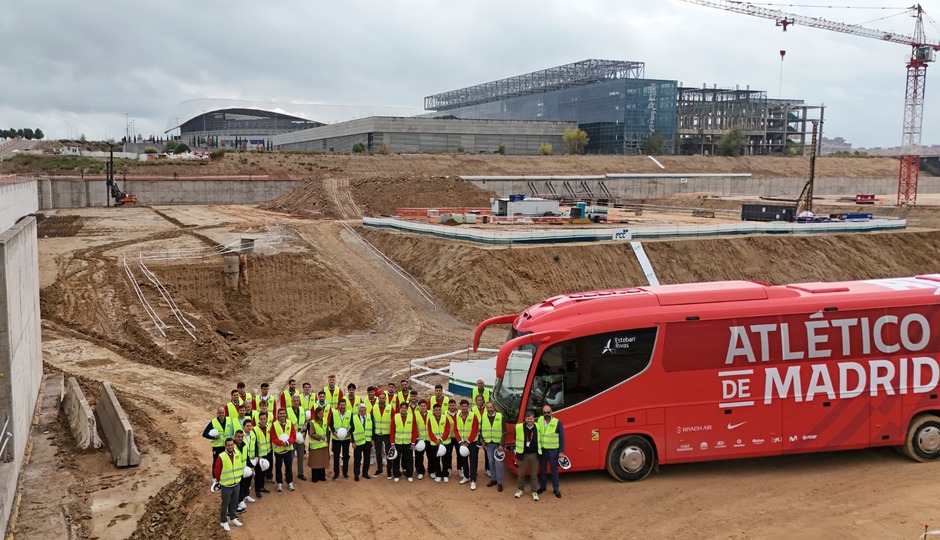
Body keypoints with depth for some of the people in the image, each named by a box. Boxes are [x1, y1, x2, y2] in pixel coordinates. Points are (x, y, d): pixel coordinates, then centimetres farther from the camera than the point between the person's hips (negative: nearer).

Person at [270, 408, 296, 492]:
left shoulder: (290, 424, -1)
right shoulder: (274, 425, -6)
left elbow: (293, 436, -3)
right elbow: (273, 438, -10)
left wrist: (288, 442, -23)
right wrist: (281, 443, -25)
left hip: (288, 449, 1)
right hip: (278, 449, -1)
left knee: (289, 467, 6)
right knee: (278, 467, 6)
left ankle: (290, 483, 16)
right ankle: (279, 483, 16)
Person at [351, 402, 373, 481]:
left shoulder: (370, 417, 3)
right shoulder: (354, 418, -4)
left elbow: (372, 428, 6)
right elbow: (352, 430, -3)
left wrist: (373, 439, 1)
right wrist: (353, 441, -6)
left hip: (368, 441, 2)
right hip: (358, 442, -2)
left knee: (367, 457, 9)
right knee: (357, 458, 1)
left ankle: (365, 473, 21)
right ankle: (356, 474, 9)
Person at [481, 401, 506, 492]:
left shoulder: (500, 416, -6)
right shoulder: (483, 417, 4)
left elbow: (504, 432, -6)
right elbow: (481, 431, 12)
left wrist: (502, 444, -11)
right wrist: (483, 442, 4)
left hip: (498, 444, -3)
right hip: (488, 444, 3)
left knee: (498, 463, -4)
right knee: (491, 462, 11)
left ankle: (499, 483, 3)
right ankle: (493, 479, 25)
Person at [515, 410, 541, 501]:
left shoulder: (538, 427, -7)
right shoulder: (519, 427, -9)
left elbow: (540, 439, 7)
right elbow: (516, 438, 6)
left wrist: (539, 451, 5)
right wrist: (517, 449, 6)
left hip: (534, 454, 0)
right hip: (523, 454, 0)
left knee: (534, 474, 9)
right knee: (521, 473, 13)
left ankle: (534, 492, 20)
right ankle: (520, 489, 30)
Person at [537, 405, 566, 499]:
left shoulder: (557, 422, -7)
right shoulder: (539, 421, 0)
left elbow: (562, 438, -4)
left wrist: (561, 451, -7)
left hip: (553, 450, -2)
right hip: (542, 450, 3)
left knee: (554, 470, 7)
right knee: (542, 470, 15)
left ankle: (556, 489, 18)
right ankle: (542, 487, 30)